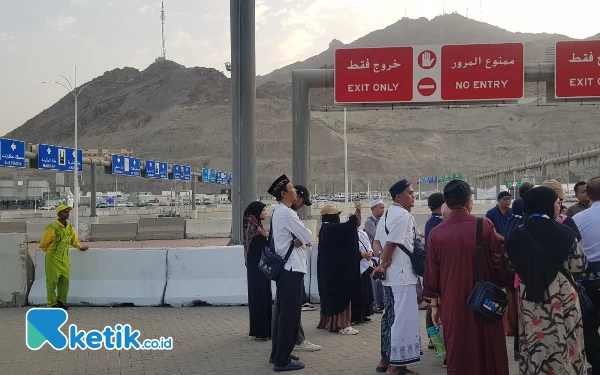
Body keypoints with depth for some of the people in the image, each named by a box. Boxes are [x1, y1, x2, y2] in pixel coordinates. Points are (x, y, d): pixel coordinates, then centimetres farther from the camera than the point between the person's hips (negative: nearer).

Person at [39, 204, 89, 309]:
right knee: (52, 282, -1)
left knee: (65, 281, 9)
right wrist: (51, 252, 6)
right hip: (53, 259, -6)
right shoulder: (52, 228, -16)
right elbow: (43, 244, -6)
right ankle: (52, 303, 8)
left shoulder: (70, 227, 6)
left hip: (65, 259, 6)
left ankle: (61, 301, 22)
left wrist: (80, 247, 16)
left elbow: (74, 240, 25)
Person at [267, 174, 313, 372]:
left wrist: (299, 237, -5)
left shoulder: (279, 212, 15)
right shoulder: (287, 213, -16)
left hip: (284, 267, 10)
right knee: (290, 314, -5)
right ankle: (282, 360, 1)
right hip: (291, 269, -10)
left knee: (283, 312, 16)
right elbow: (307, 237, -15)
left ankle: (278, 354, 25)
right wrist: (305, 234, 7)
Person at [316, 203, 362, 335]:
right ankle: (341, 325, -3)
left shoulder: (325, 228, 10)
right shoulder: (332, 228, -19)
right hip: (337, 268, -10)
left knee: (330, 293, 15)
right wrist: (358, 209, -13)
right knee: (340, 294, -5)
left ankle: (328, 322, 22)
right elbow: (354, 223, -24)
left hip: (328, 267, 10)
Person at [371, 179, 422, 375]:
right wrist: (383, 265, -10)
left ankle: (386, 359, 26)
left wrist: (384, 262, 1)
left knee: (390, 316, 17)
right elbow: (391, 243, -22)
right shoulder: (403, 215, -16)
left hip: (391, 274, 10)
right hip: (402, 274, -10)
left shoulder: (387, 214, 15)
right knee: (402, 318, -4)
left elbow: (377, 241, 15)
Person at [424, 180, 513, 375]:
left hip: (452, 303, 1)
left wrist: (435, 304, 9)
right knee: (489, 353, 14)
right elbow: (499, 263, -4)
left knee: (457, 354, 11)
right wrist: (503, 285, 12)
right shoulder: (485, 226, -11)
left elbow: (431, 273, -1)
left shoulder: (436, 233, -6)